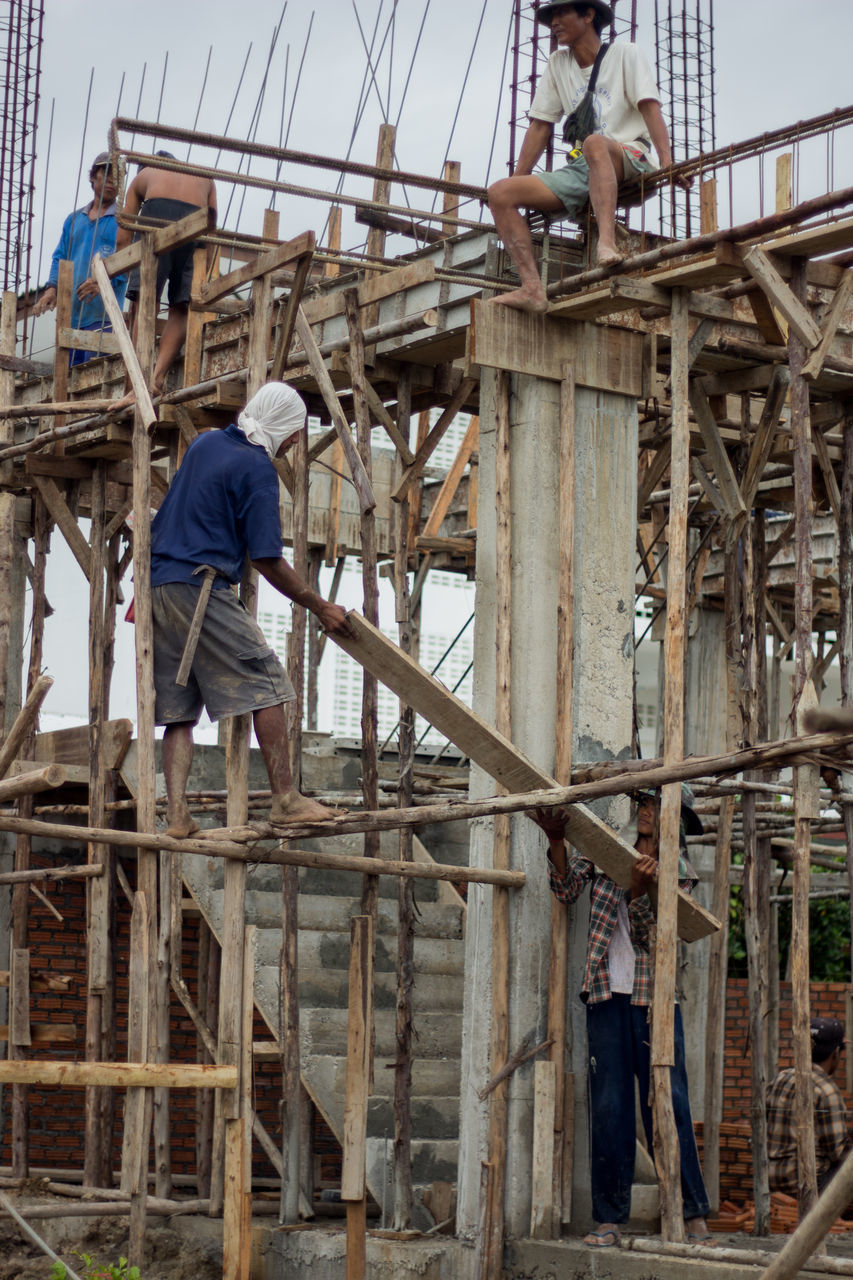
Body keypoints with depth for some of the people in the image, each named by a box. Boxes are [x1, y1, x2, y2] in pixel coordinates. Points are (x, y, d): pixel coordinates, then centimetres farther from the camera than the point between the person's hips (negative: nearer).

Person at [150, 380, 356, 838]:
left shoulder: (203, 443, 18)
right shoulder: (258, 469, -7)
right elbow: (266, 560, -9)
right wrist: (320, 607, -1)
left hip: (157, 584, 9)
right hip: (201, 588, -9)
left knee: (178, 707, 6)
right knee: (266, 685, -4)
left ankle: (176, 814, -2)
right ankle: (286, 800, -7)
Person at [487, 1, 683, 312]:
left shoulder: (624, 54, 4)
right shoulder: (558, 65, 18)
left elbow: (650, 107, -9)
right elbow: (540, 126, 18)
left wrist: (666, 161, -24)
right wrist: (516, 182, 11)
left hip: (629, 160, -6)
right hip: (580, 170, 6)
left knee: (595, 143, -41)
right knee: (499, 193, -14)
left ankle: (607, 242, -55)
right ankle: (532, 288, -28)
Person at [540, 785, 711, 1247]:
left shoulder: (680, 873, 4)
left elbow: (646, 935, -8)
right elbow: (566, 889, -2)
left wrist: (639, 889, -27)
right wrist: (556, 841, -18)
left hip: (654, 997, -1)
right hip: (607, 993, 1)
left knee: (669, 1104, -6)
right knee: (609, 1108, 0)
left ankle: (693, 1214, -2)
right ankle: (608, 1218, 5)